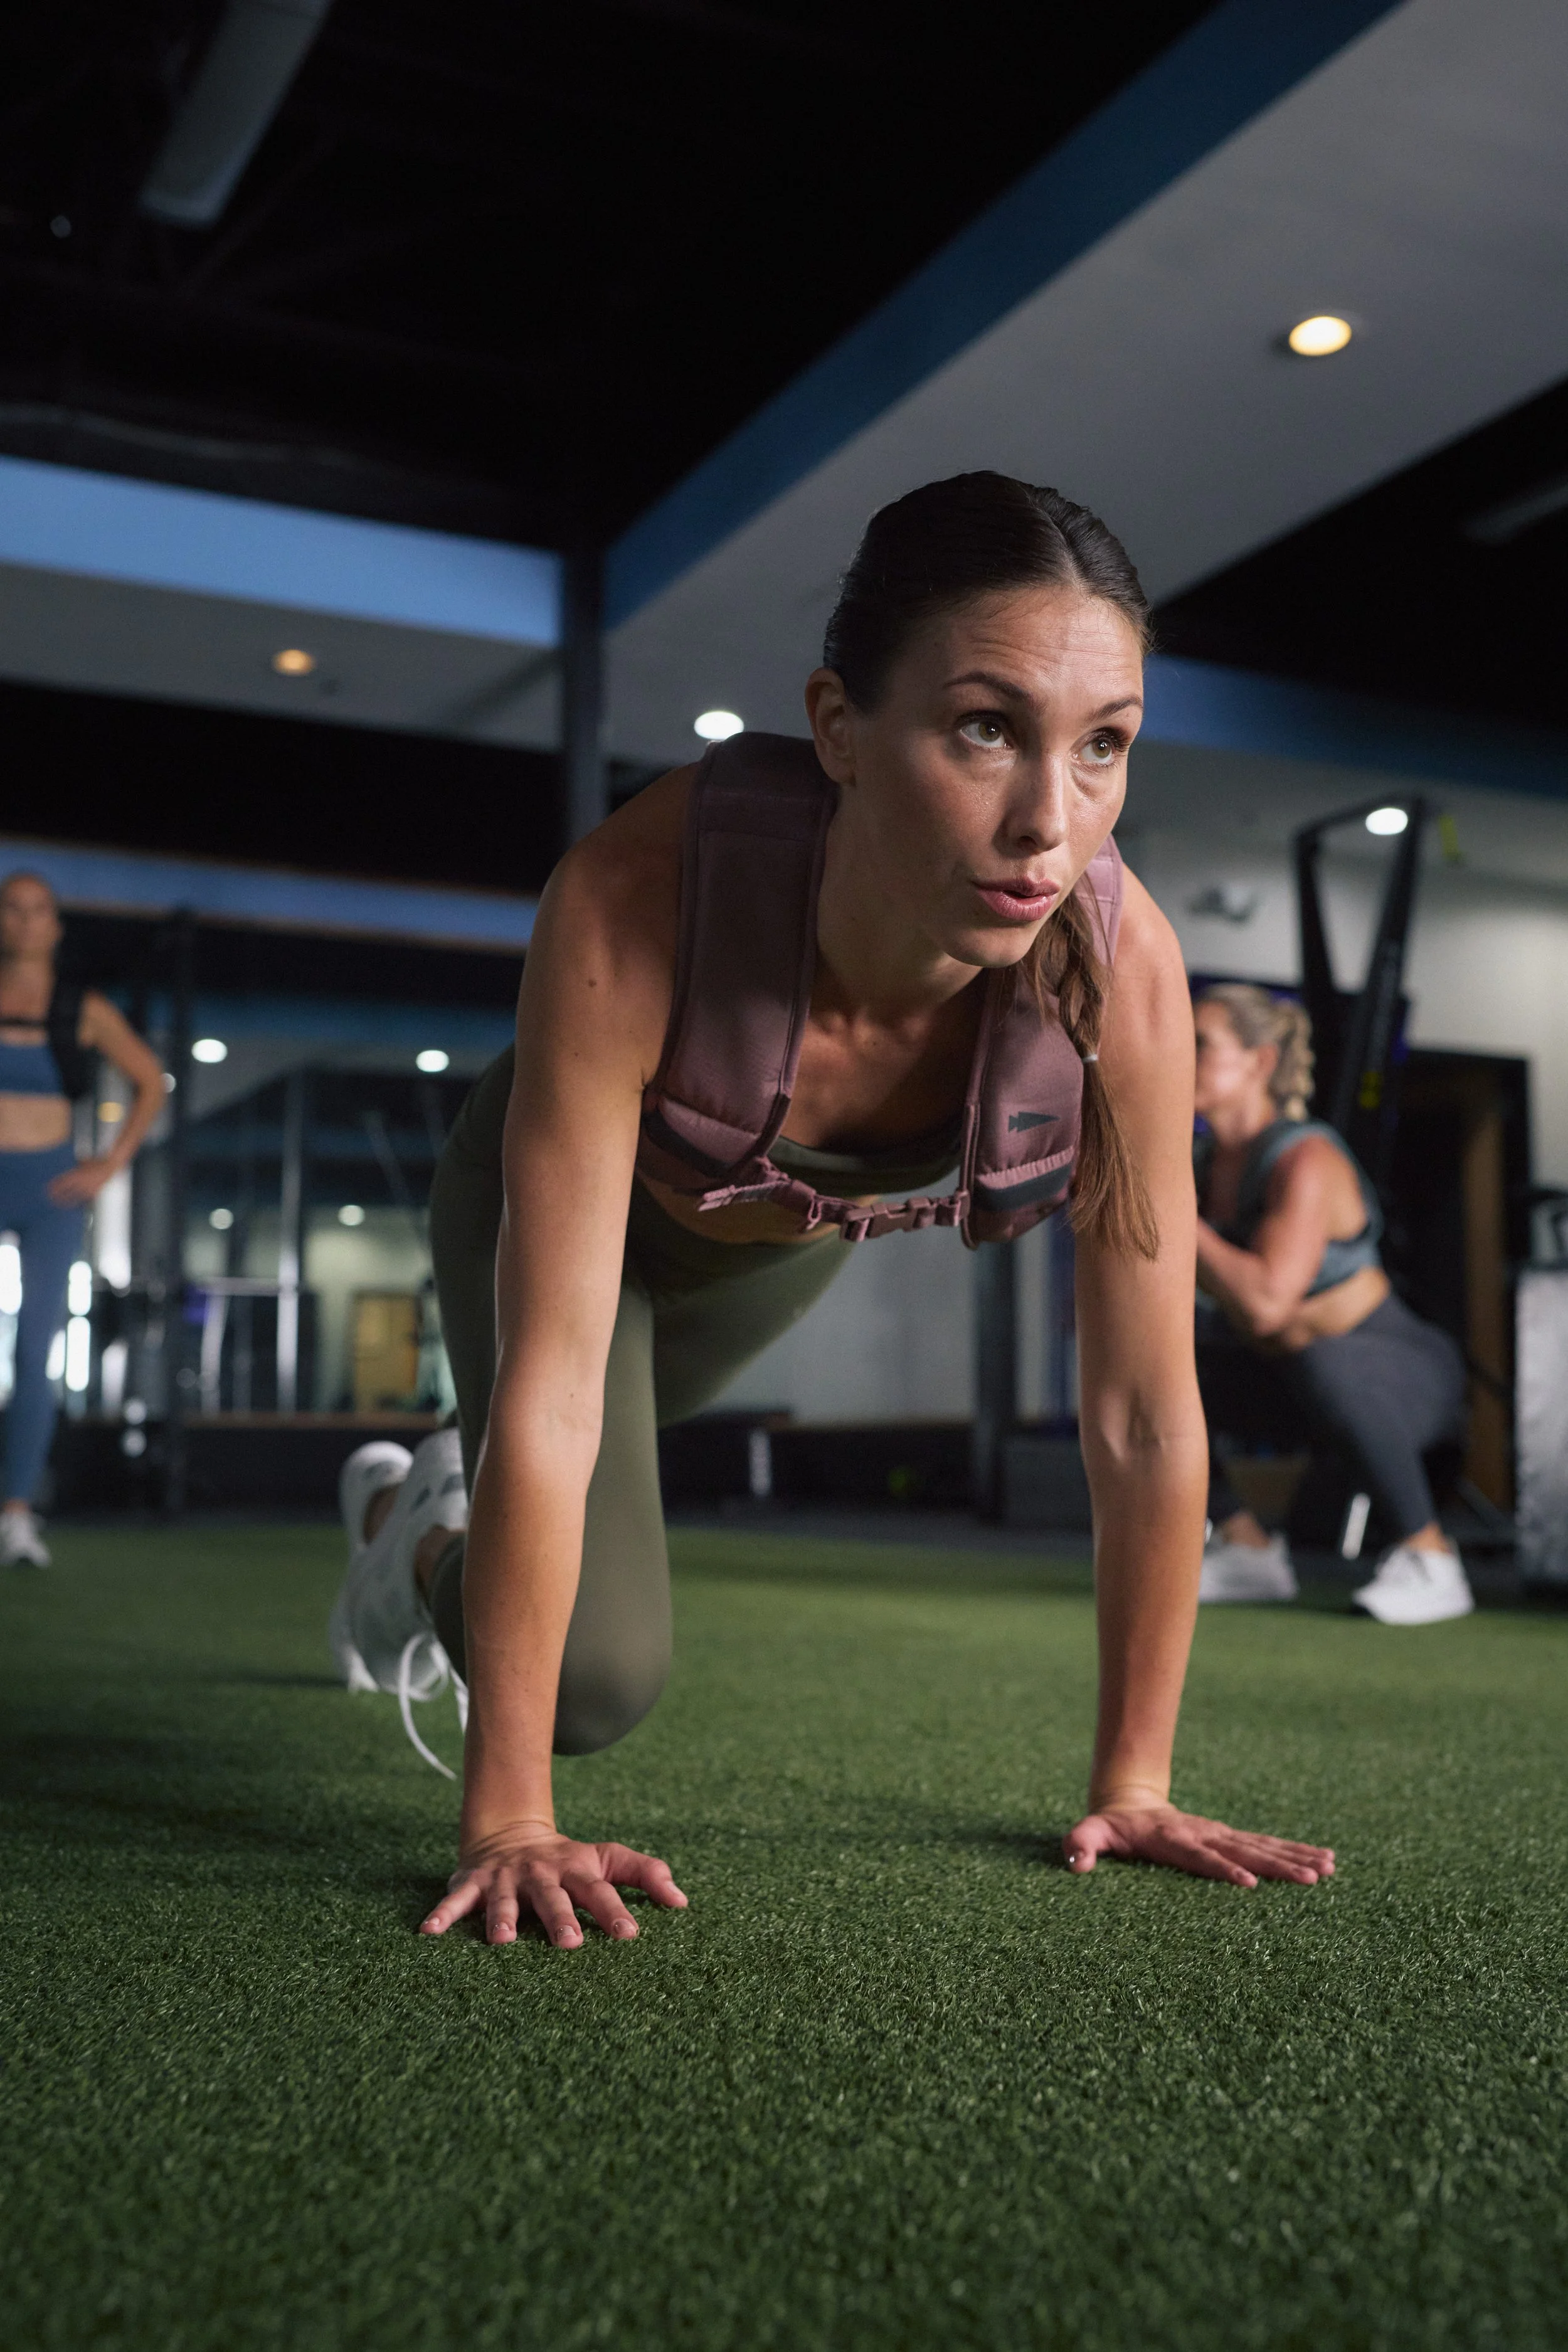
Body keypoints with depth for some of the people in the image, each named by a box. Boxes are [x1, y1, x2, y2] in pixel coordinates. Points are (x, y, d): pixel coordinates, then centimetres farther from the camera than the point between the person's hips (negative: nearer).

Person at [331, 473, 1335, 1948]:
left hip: (790, 1240, 4)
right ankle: (430, 1549, 22)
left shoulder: (1121, 963, -37)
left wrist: (1132, 1784, -18)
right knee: (598, 1678, -14)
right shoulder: (635, 901, -45)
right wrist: (506, 1818, -35)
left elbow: (1145, 1413, -27)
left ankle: (412, 1505, 67)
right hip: (569, 1201, -3)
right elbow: (550, 1380, -40)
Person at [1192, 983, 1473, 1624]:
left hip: (1404, 1376, -7)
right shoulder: (1199, 1158, -3)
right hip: (1287, 1379, 8)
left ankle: (1430, 1559, -21)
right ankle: (1247, 1548, 5)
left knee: (1319, 1355, -41)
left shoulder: (1305, 1160, -25)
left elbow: (1264, 1305, -37)